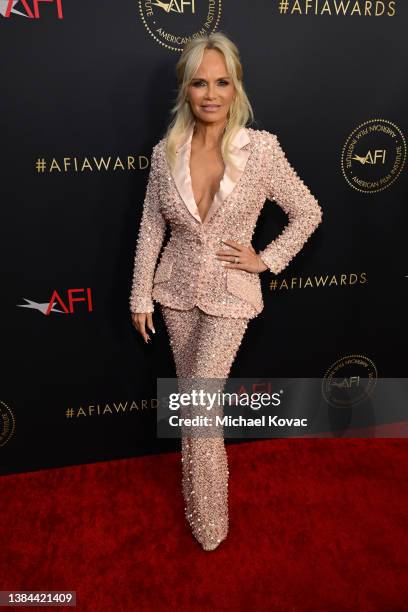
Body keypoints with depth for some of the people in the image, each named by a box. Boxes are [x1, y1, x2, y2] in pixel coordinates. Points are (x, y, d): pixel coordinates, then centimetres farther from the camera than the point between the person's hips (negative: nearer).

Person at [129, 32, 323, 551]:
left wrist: (266, 260, -8)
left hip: (230, 293, -3)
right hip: (177, 289, 4)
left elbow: (308, 213, -2)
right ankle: (208, 477, 45)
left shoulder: (261, 148, -11)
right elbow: (151, 228, 2)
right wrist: (140, 296, 4)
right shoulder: (166, 152, -4)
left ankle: (207, 519, 22)